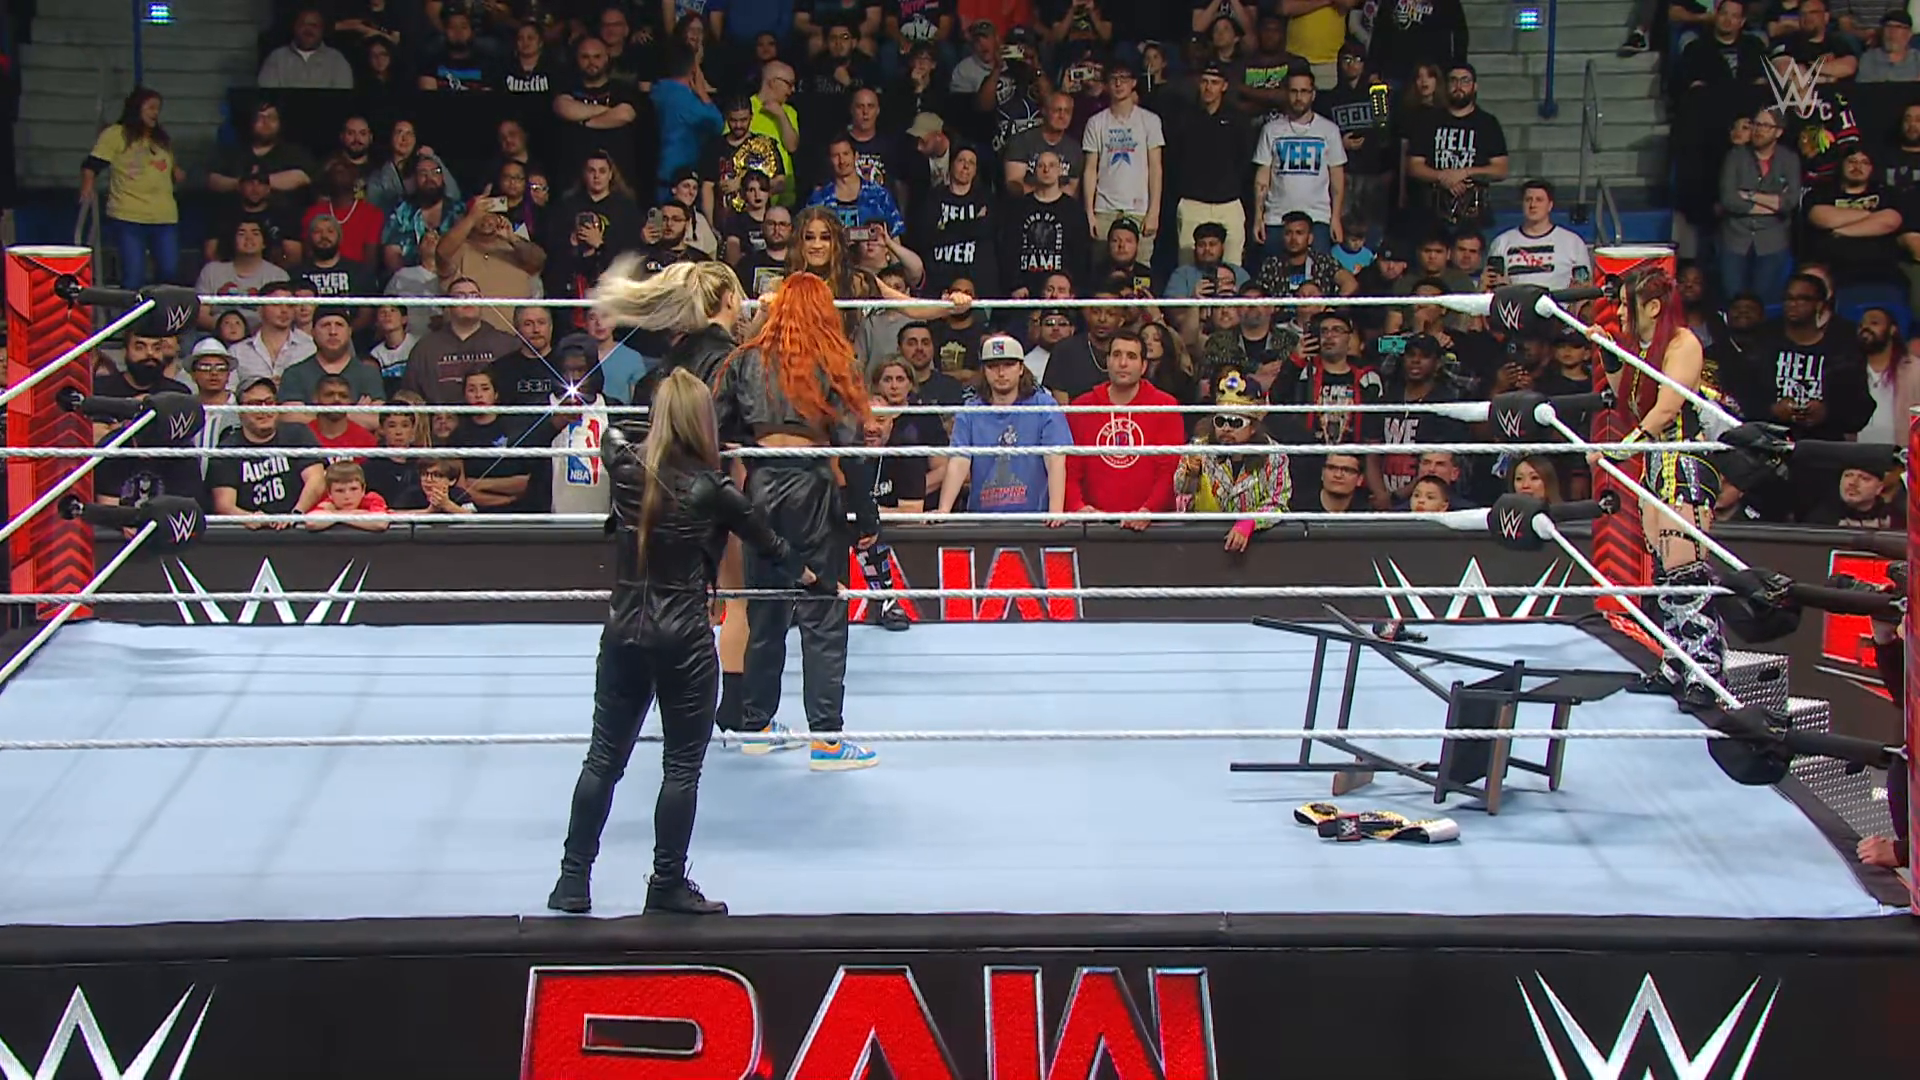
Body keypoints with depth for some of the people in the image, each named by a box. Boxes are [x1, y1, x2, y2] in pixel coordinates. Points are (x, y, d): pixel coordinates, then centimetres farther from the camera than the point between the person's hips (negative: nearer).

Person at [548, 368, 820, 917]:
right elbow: (765, 540, 8)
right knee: (682, 767, 6)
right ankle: (668, 884, 11)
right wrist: (800, 571, 25)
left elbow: (613, 433, 24)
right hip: (684, 640, -4)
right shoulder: (711, 488, -9)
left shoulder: (626, 469, -2)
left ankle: (573, 881, 14)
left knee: (603, 758, 12)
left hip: (624, 632, 4)